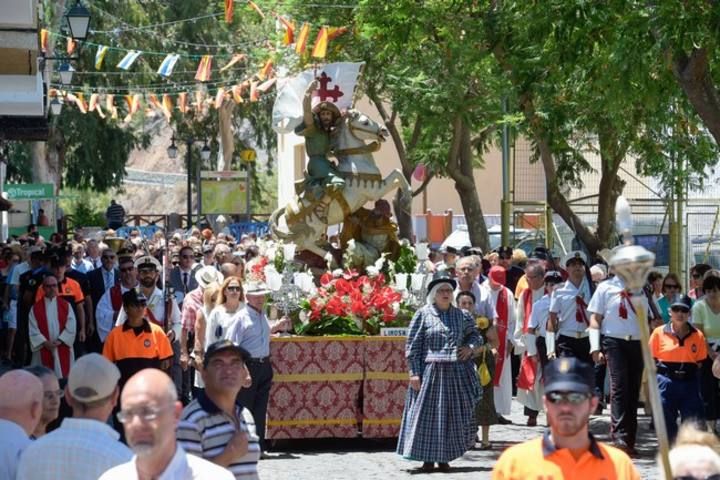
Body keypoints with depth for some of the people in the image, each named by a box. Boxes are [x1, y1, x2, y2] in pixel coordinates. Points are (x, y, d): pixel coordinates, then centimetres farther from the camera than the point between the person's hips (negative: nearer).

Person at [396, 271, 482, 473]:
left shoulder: (461, 315, 9)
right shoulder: (423, 314, 0)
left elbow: (475, 334, 24)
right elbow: (412, 345, -2)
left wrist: (471, 347, 2)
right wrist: (414, 372, -8)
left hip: (456, 373, 3)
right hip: (430, 371, -3)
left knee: (452, 415, 4)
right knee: (427, 414, -2)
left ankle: (444, 458, 13)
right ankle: (428, 458, 4)